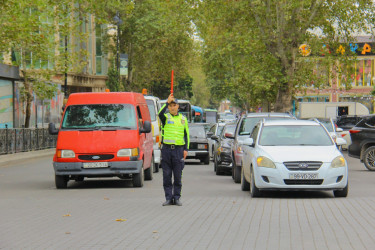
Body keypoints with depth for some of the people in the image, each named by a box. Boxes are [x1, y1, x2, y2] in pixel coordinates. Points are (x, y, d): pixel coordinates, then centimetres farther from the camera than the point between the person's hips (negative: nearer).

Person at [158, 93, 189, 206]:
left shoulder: (183, 118, 12)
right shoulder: (166, 117, 5)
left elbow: (186, 134, 14)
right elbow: (160, 114, -20)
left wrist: (186, 149, 6)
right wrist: (167, 102, -28)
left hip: (178, 149, 1)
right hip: (166, 149, -1)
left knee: (178, 176, 1)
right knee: (167, 176, 2)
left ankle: (176, 198, 8)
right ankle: (168, 198, 7)